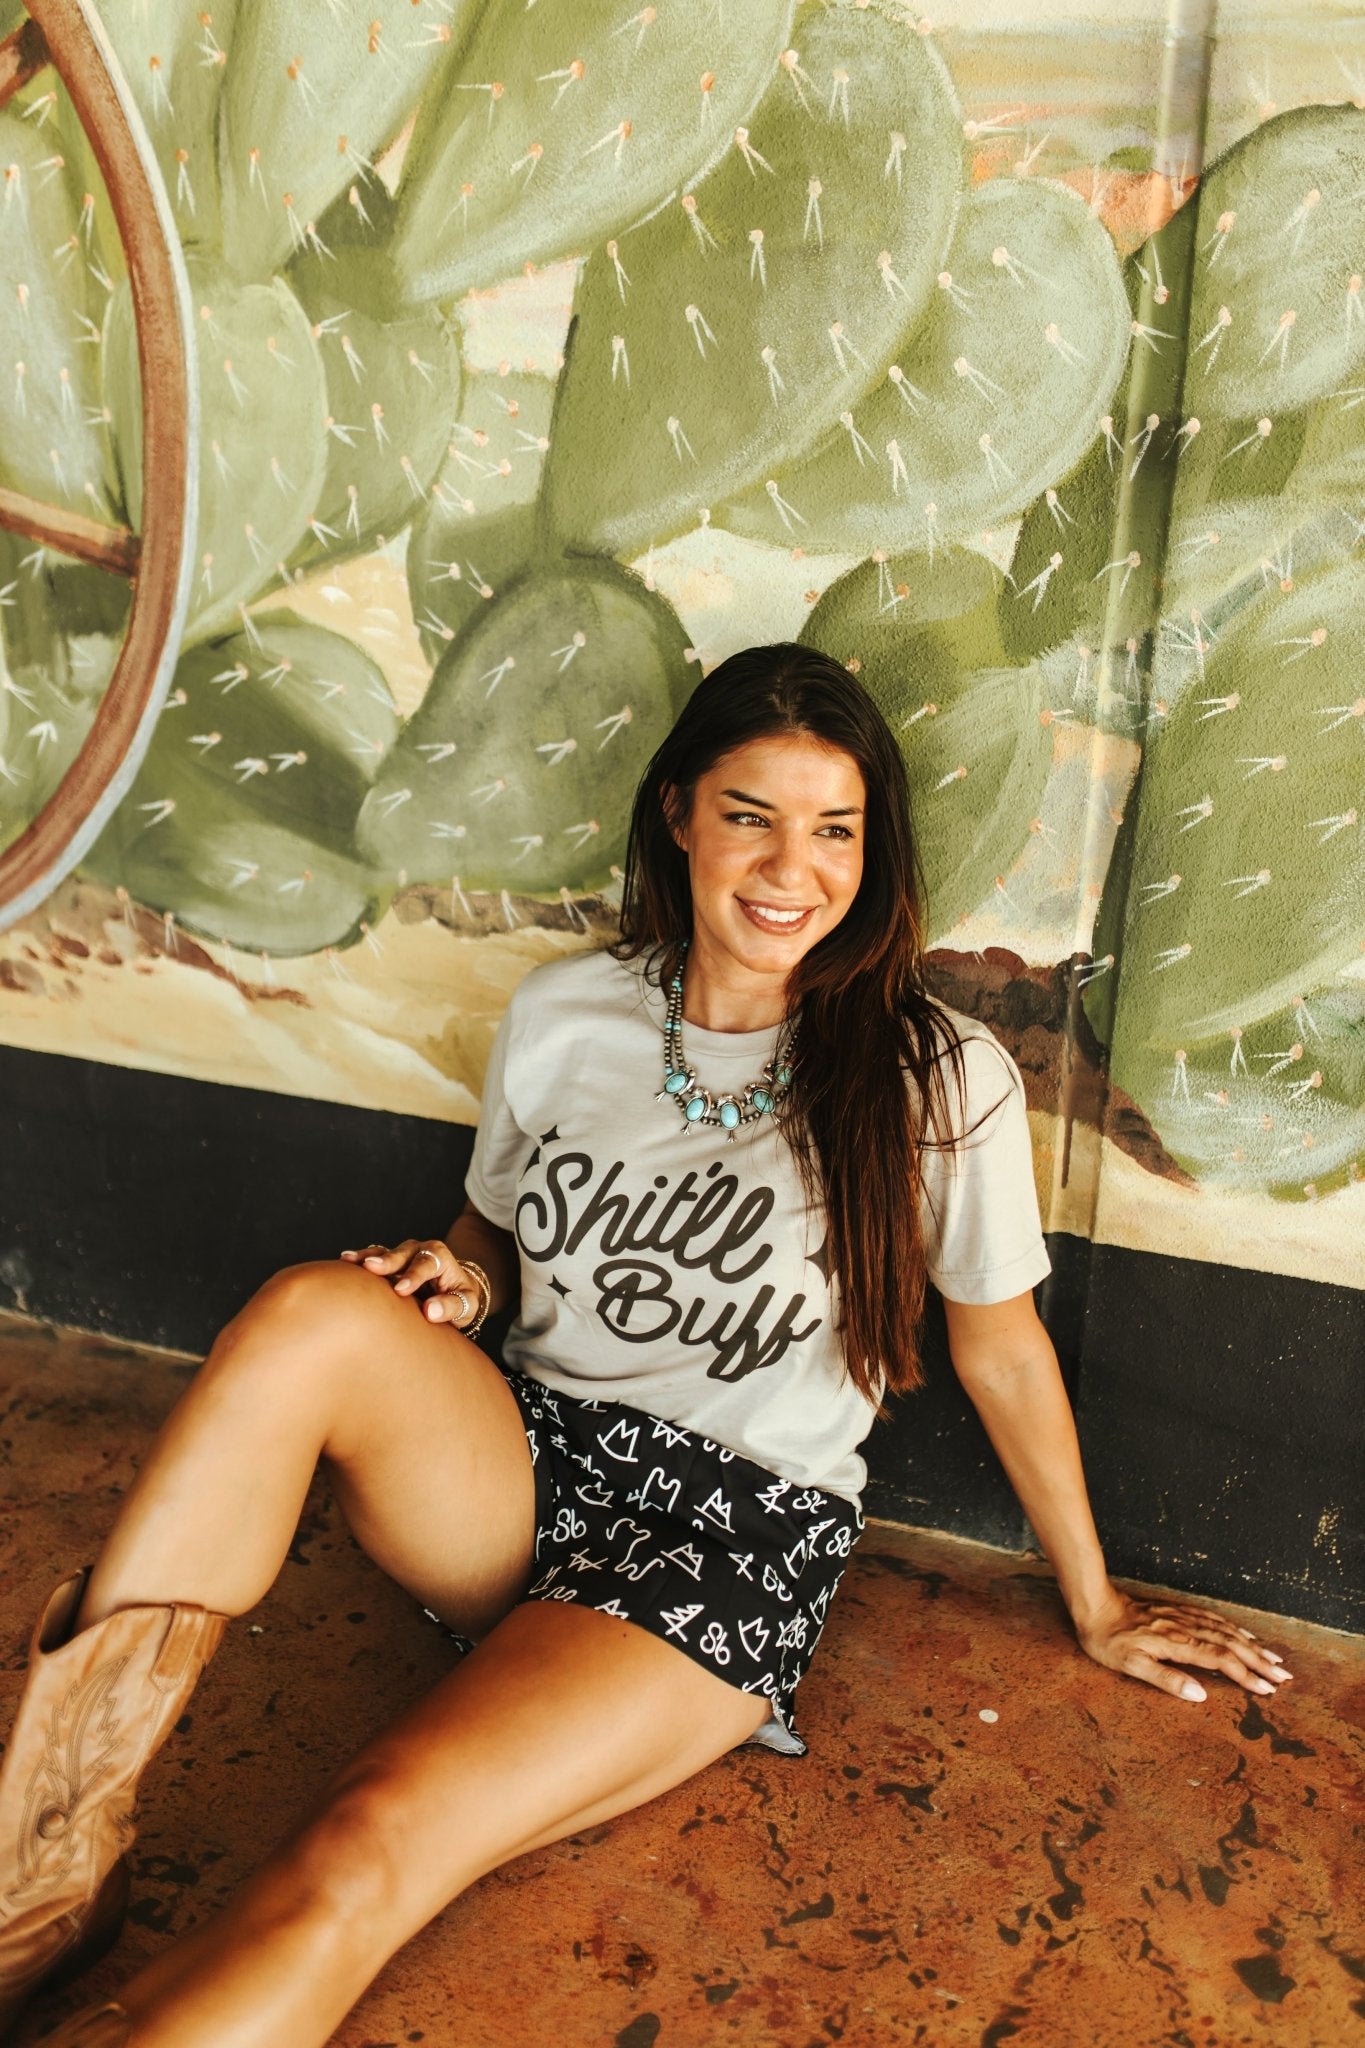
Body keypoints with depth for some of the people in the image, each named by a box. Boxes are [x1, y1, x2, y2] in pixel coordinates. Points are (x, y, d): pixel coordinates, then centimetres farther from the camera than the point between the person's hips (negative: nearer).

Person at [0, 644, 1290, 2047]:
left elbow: (1003, 1353, 3)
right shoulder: (561, 1013, 1)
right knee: (314, 1311, -29)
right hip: (518, 1465, 4)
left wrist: (1095, 1608, 12)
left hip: (742, 1529, -3)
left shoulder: (940, 1081, -9)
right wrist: (456, 1281, -7)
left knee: (359, 1862, -30)